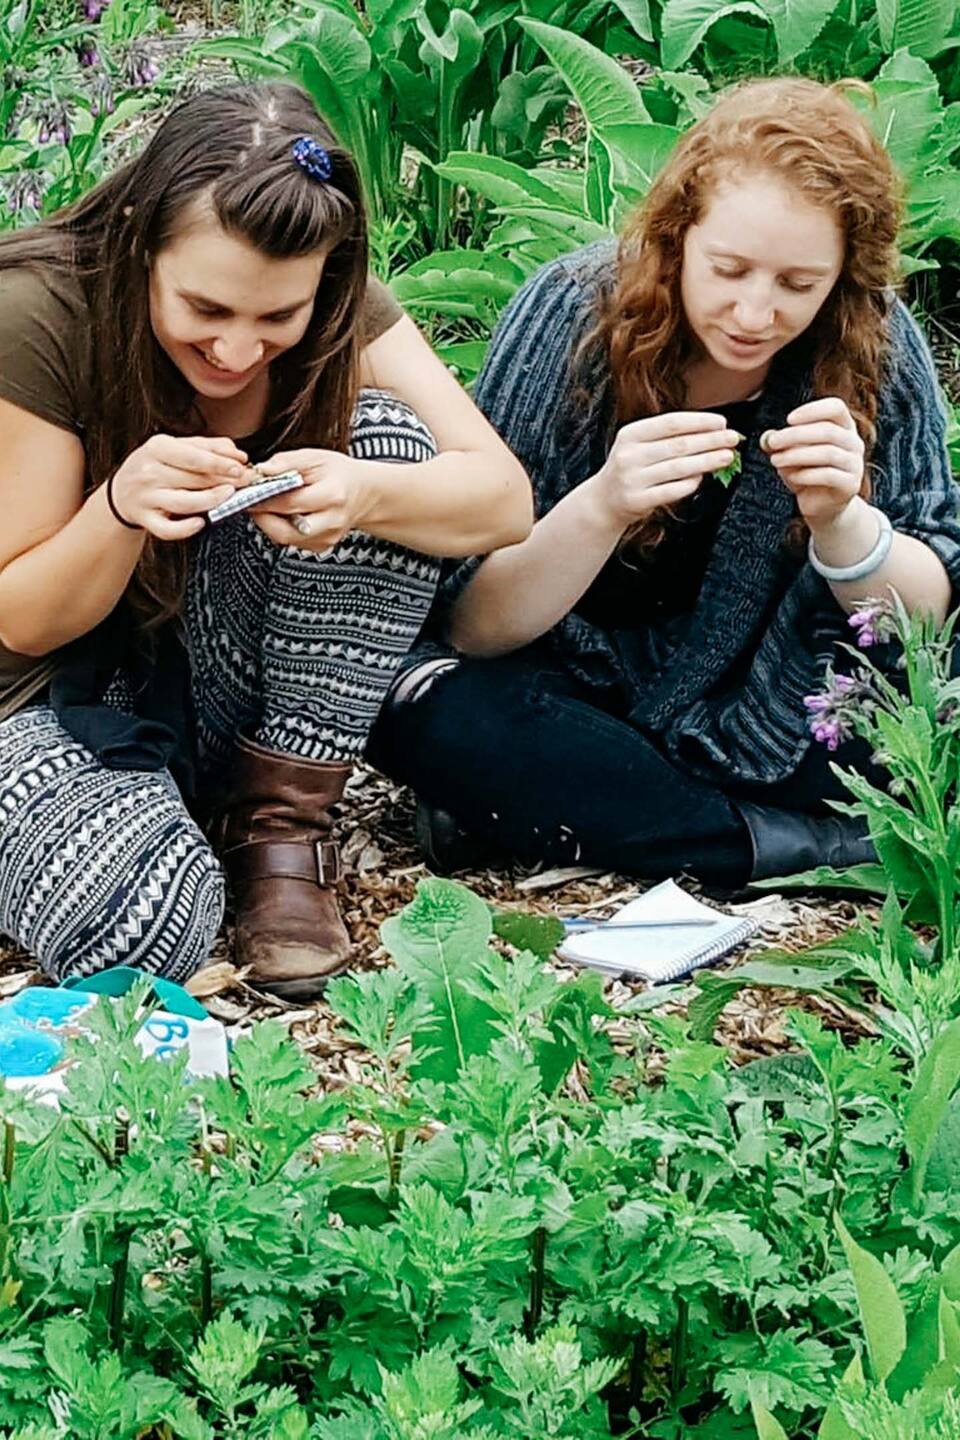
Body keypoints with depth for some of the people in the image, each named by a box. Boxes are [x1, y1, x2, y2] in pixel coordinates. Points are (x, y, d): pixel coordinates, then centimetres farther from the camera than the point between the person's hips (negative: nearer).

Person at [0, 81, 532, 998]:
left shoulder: (330, 305, -12)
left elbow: (504, 499, -19)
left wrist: (363, 494, -41)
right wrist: (120, 506, -38)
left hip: (229, 678, 4)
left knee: (383, 440, -22)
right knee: (140, 924, -35)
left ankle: (280, 824, -11)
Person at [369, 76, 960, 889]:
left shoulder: (874, 341, -14)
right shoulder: (572, 316, -19)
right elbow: (472, 628, -19)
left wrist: (841, 520, -31)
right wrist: (600, 508, -37)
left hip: (772, 710, 2)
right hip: (577, 689, -1)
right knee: (429, 714, -31)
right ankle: (810, 844, -22)